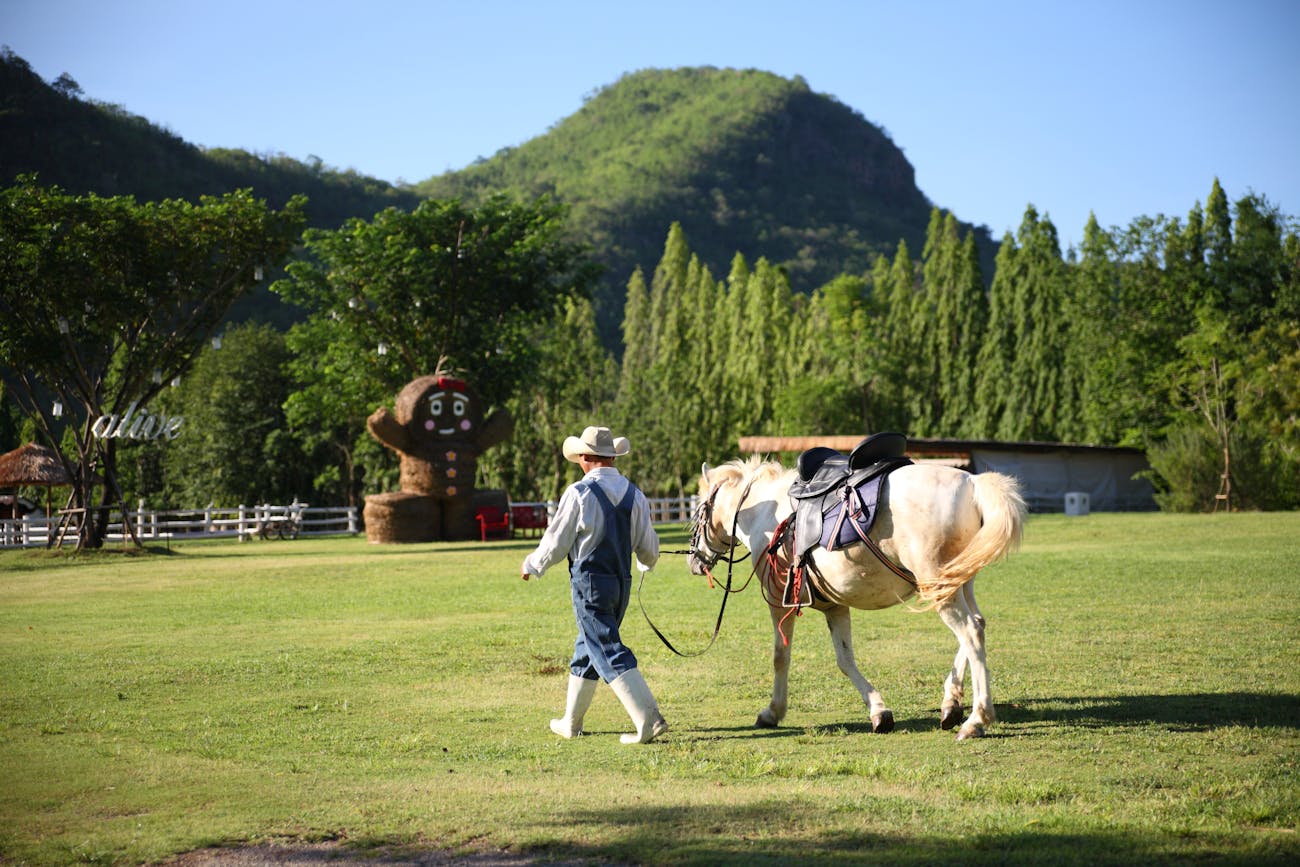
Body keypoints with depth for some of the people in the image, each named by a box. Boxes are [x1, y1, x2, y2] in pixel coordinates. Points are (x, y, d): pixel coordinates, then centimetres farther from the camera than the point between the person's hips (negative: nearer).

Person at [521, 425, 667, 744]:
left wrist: (531, 565, 12)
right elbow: (648, 549, 9)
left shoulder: (578, 493, -12)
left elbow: (555, 543, -7)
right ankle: (571, 722, 29)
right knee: (588, 649, 20)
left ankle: (649, 720, -19)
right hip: (622, 584, 7)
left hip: (589, 583, -7)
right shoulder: (634, 494, 5)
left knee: (609, 653, -8)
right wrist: (647, 564, 33)